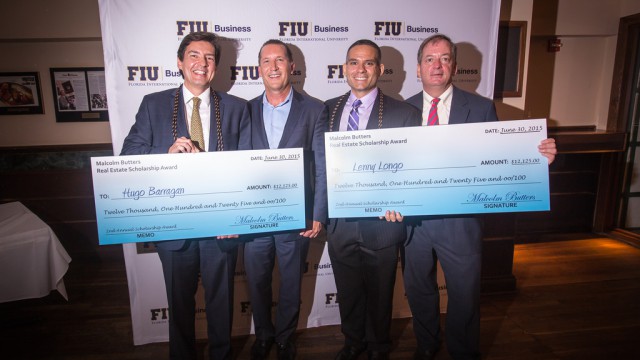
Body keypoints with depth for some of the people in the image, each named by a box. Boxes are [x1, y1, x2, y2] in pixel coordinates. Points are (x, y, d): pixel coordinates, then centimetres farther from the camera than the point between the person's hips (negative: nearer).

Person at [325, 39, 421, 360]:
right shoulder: (327, 110, 4)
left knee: (379, 296, 19)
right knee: (347, 295, 22)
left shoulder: (405, 114, -7)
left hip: (381, 225, -2)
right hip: (339, 224, 3)